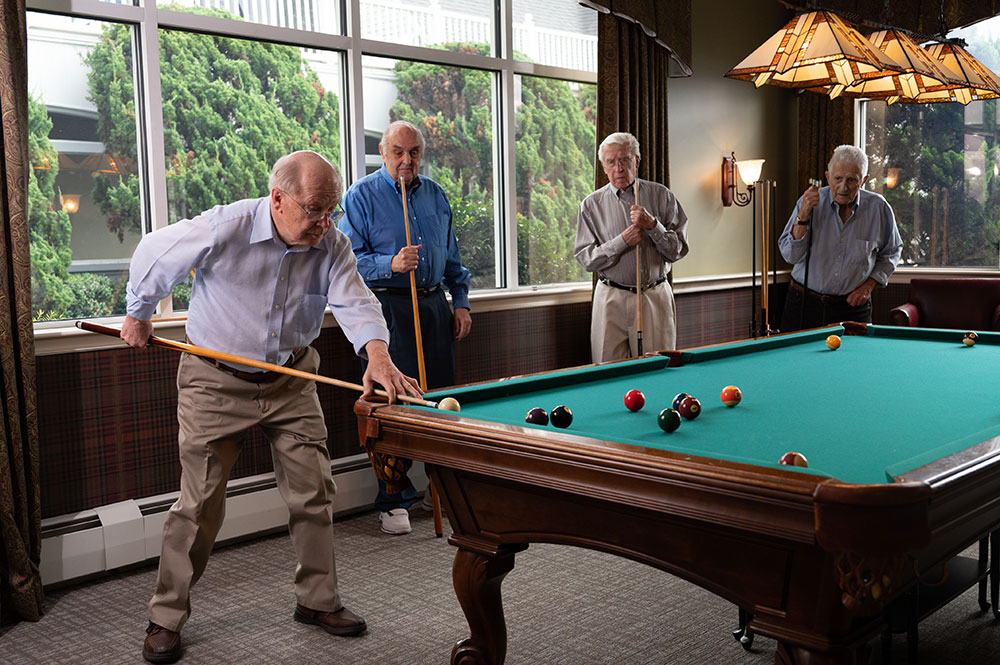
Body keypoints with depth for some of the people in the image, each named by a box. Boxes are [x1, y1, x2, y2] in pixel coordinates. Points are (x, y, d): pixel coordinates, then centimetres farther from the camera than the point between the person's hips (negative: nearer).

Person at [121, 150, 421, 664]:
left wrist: (376, 352, -46)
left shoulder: (332, 245, -12)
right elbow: (153, 255, -6)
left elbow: (354, 301, -25)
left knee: (314, 492, 5)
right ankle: (166, 618, 16)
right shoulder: (224, 229, -22)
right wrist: (138, 315, 8)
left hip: (291, 380, 4)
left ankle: (317, 600, 23)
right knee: (200, 504, -1)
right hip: (216, 381, -3)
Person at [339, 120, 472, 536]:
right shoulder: (361, 195, -2)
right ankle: (394, 501, 4)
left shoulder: (435, 194, 14)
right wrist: (390, 264, -22)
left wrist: (460, 302, 13)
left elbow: (452, 256, 20)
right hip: (388, 305, -5)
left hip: (434, 304, 5)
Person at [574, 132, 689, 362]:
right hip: (612, 300, 0)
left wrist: (653, 225, -15)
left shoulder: (662, 196, 4)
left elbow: (678, 250, 0)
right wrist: (623, 241, -15)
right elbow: (585, 258, -3)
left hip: (656, 298, 0)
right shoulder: (592, 204, 3)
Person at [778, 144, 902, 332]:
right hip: (804, 304, 0)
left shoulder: (878, 208, -4)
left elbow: (891, 251, 12)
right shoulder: (809, 201, -8)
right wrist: (803, 215, -23)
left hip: (853, 306, 1)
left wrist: (869, 284, 0)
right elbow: (792, 256, -13)